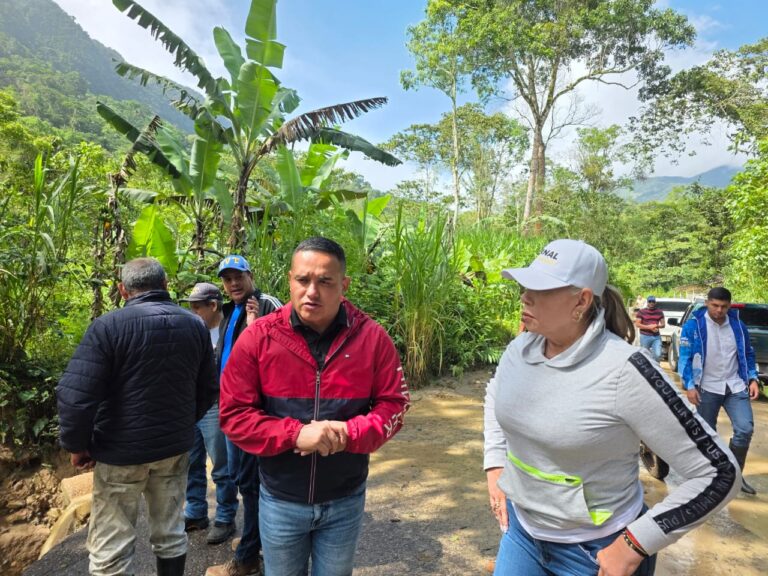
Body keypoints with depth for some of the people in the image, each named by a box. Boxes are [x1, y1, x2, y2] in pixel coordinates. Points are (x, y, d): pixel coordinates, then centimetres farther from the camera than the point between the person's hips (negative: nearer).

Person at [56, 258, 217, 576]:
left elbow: (75, 396, -19)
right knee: (171, 533, 18)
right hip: (176, 447, 4)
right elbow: (207, 390, 7)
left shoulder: (108, 326, -16)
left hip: (121, 451, -4)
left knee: (110, 550, 10)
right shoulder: (195, 325, 0)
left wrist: (77, 445, -3)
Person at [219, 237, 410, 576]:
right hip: (280, 501, 0)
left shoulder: (371, 338, -12)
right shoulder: (259, 336, -13)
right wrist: (295, 433, -25)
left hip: (345, 501, 1)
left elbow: (393, 405, -7)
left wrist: (348, 434, -24)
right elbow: (233, 414, -11)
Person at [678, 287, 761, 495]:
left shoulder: (738, 325, 3)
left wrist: (753, 379, 4)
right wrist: (689, 386, -13)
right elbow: (685, 358, -8)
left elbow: (748, 354, 15)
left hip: (736, 386, 3)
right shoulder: (693, 325, -10)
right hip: (707, 389, -3)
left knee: (745, 429, -6)